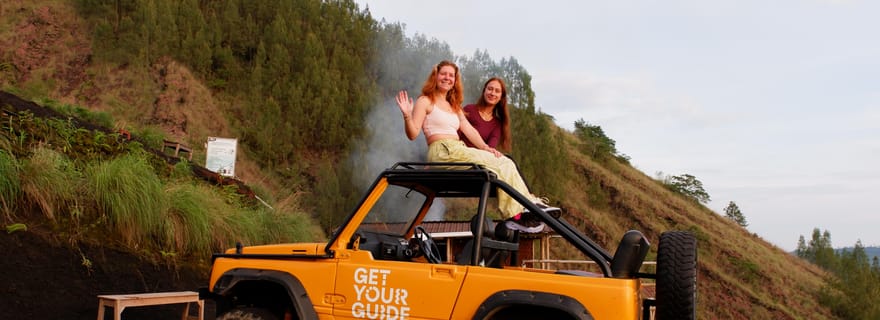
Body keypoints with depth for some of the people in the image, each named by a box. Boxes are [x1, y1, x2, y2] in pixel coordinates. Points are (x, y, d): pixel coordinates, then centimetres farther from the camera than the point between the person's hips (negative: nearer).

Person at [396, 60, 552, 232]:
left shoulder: (454, 106, 29)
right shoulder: (425, 101, 6)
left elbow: (469, 129, 16)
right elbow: (413, 134, -4)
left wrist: (485, 146, 0)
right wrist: (407, 116, -23)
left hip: (459, 151, 7)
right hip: (443, 152, -7)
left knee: (506, 163, -12)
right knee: (500, 164, -19)